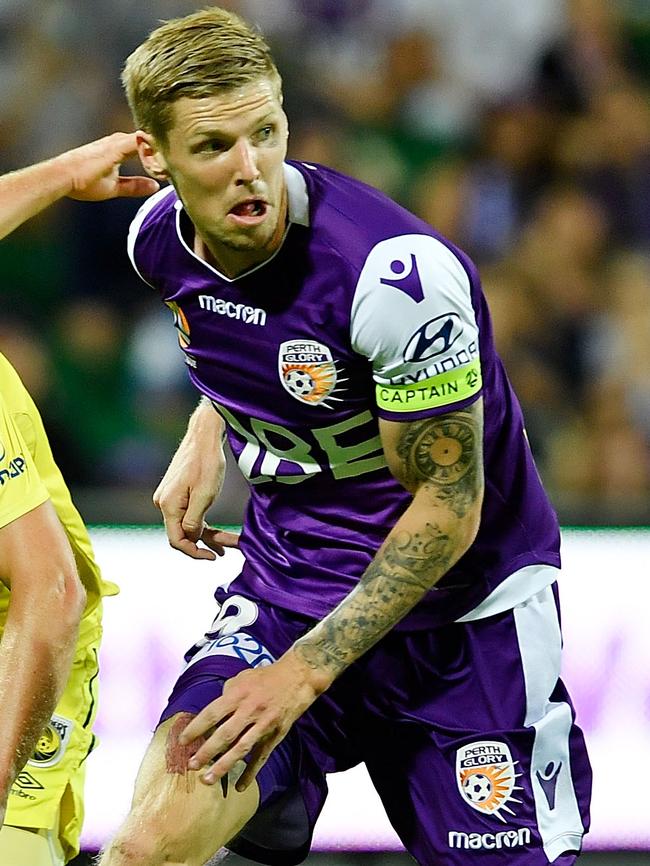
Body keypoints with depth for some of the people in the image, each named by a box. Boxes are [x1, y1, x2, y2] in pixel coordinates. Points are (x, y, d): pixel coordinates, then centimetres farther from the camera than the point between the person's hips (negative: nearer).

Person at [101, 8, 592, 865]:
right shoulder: (159, 240, -6)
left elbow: (447, 506, -19)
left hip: (464, 610, -3)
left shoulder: (399, 272, -26)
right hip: (287, 584, 3)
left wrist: (307, 670, -20)